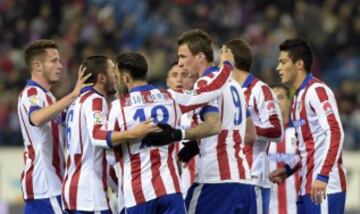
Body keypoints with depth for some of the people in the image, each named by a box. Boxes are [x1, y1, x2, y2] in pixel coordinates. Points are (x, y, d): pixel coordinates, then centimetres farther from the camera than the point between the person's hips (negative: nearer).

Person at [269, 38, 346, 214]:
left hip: (324, 187, -9)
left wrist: (323, 176, -25)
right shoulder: (299, 97, 19)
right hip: (307, 187, 9)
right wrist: (289, 170, 18)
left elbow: (335, 133, -19)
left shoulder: (317, 91, -9)